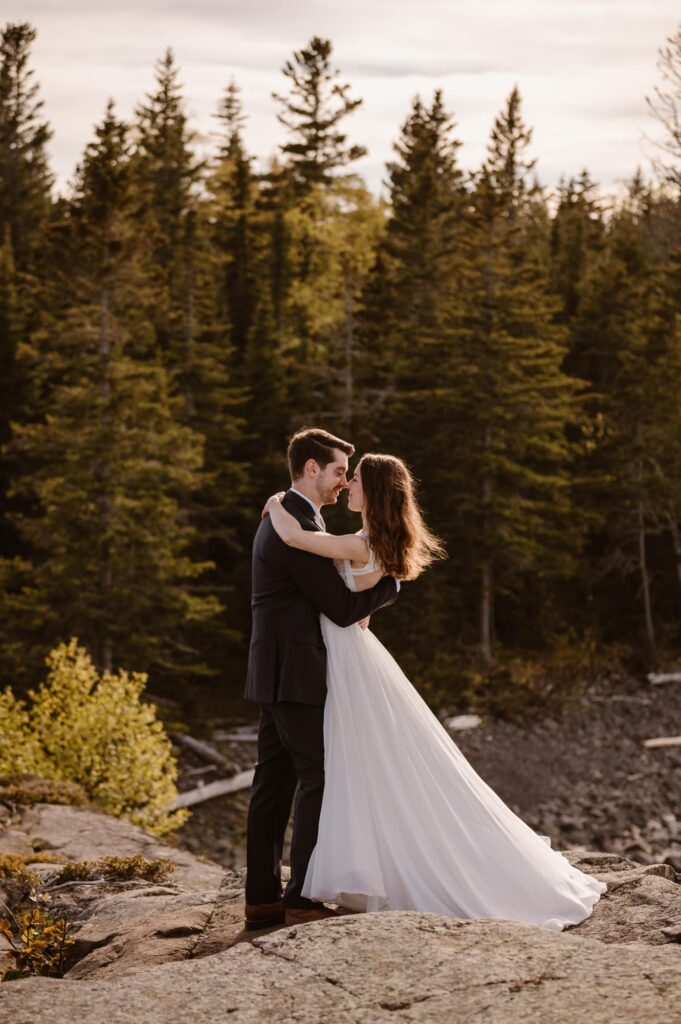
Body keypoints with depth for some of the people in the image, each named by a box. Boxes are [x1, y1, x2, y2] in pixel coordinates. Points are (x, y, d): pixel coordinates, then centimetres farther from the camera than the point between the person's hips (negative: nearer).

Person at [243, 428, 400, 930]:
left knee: (275, 783, 10)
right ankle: (303, 900, -4)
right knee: (319, 781, -5)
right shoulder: (299, 527, -18)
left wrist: (355, 606, 5)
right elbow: (343, 608, -17)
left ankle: (263, 897, 15)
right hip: (296, 676, -10)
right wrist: (391, 580, -3)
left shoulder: (283, 517, 16)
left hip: (276, 675, 10)